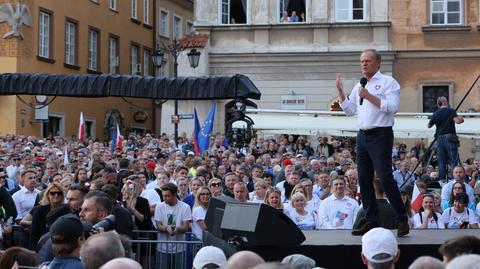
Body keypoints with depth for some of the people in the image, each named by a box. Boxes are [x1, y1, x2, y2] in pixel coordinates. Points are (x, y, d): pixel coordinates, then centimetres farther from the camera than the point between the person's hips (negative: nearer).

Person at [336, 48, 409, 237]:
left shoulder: (388, 82, -3)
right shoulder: (359, 86, 19)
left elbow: (393, 107, -15)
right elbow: (350, 110, 21)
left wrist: (369, 97, -16)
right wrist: (340, 91, 11)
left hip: (380, 135, -7)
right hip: (363, 135, 7)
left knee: (385, 178, -12)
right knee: (364, 179, 6)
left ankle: (402, 220, -6)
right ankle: (371, 221, 11)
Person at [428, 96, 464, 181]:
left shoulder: (435, 114, 10)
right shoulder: (451, 111, -4)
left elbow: (429, 125, 19)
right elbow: (457, 121, -17)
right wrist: (461, 119, 4)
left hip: (439, 138, 5)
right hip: (450, 138, -5)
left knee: (441, 162, 7)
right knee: (454, 161, -4)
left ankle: (442, 179, 6)